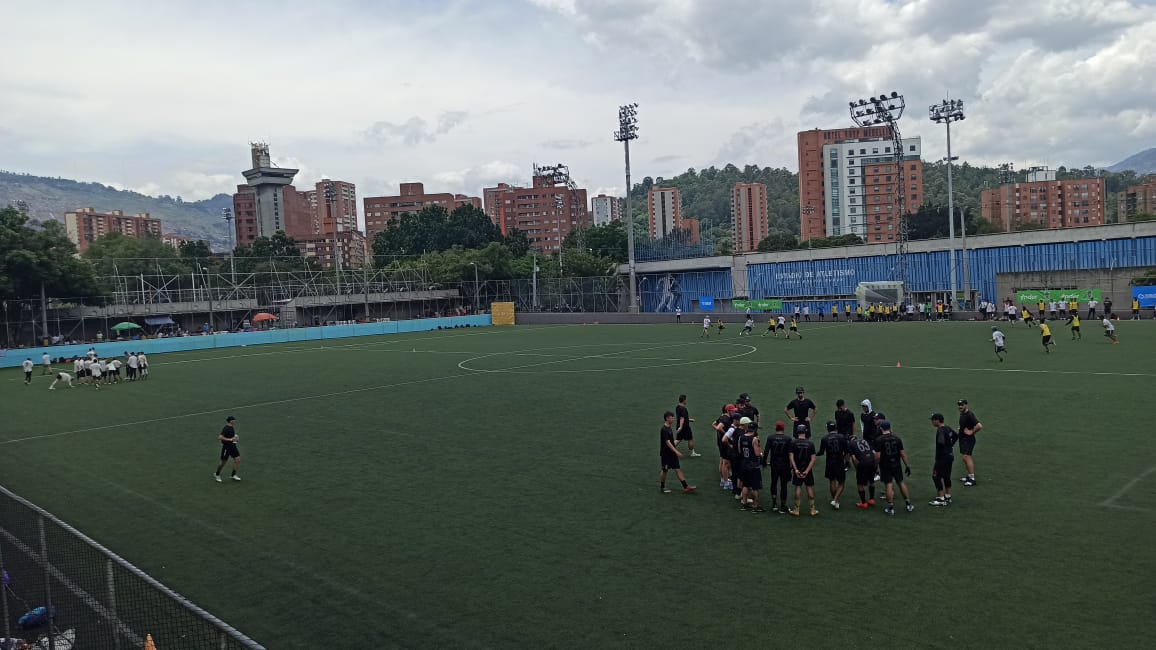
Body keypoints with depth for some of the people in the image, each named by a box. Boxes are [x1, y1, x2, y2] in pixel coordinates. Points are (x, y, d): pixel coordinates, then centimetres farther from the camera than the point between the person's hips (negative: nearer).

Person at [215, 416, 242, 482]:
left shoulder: (232, 427, 6)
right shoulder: (226, 429, -22)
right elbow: (220, 437, -30)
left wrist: (235, 438, 9)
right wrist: (230, 439, -29)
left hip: (233, 446, 8)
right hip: (226, 447, -8)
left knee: (238, 460, -2)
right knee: (223, 462, 6)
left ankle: (234, 475, 7)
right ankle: (217, 474, 29)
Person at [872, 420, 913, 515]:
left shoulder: (879, 440, -12)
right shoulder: (897, 438, -1)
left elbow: (878, 456, -15)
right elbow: (902, 453, -1)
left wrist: (875, 465, -2)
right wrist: (907, 465, 6)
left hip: (885, 466, -3)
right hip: (897, 465, 3)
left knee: (888, 485, 2)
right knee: (901, 483, 15)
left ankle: (890, 508, 6)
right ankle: (909, 504, 22)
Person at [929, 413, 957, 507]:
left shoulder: (940, 431, -21)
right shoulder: (948, 428, 8)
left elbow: (940, 444, -31)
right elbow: (956, 435, 25)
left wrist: (937, 459, -22)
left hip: (943, 457, -10)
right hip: (950, 456, 10)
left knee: (936, 476, -3)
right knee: (946, 476, 18)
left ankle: (941, 499, -3)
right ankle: (948, 497, 26)